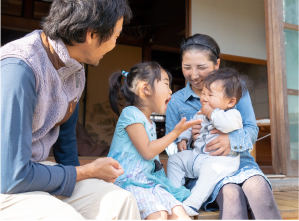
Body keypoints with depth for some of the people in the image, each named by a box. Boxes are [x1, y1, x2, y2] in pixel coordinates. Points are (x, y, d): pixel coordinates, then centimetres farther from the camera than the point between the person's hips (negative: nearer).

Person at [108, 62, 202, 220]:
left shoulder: (149, 123, 22)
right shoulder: (131, 114, -7)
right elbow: (147, 151, -12)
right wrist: (176, 132, -6)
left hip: (148, 180, 8)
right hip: (129, 181, -8)